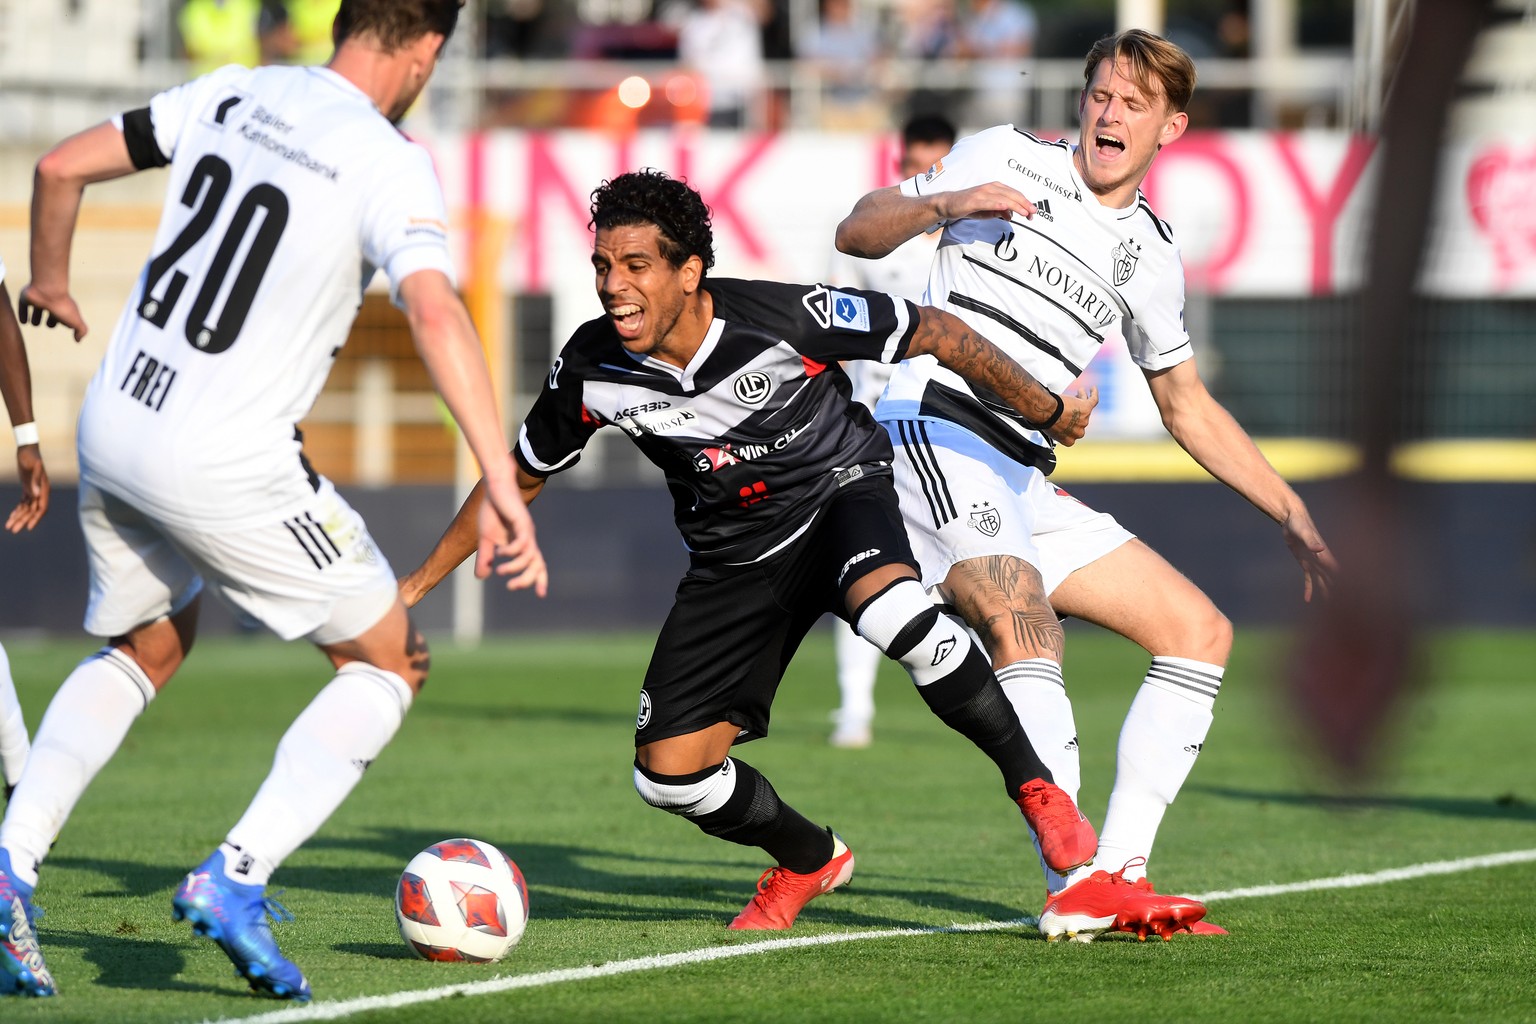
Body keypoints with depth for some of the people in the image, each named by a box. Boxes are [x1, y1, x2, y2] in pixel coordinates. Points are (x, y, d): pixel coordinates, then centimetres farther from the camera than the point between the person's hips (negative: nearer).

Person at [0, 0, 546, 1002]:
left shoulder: (233, 93, 6)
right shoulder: (389, 163, -12)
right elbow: (436, 313, -27)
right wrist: (503, 487, -31)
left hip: (112, 425, 6)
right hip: (224, 468, -6)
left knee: (144, 648, 30)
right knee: (390, 660, 11)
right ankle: (236, 880, -5)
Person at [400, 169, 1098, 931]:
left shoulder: (781, 318, -27)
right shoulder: (592, 369, -16)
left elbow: (933, 332, -14)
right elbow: (521, 477, 3)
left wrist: (1046, 410, -5)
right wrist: (417, 584, 3)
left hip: (841, 495, -4)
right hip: (734, 550, 4)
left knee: (890, 610, -40)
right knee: (668, 773, -6)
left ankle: (1031, 783, -19)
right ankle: (807, 861, 26)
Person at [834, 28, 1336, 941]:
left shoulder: (1152, 257, 18)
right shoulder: (1006, 158, 5)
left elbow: (1190, 409, 27)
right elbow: (857, 233, 4)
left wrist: (1294, 516, 21)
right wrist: (944, 204, -17)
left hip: (1025, 484, 7)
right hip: (932, 431, -7)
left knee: (1202, 632, 1)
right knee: (1024, 623, -31)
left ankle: (1117, 877, -6)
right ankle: (1072, 883, -38)